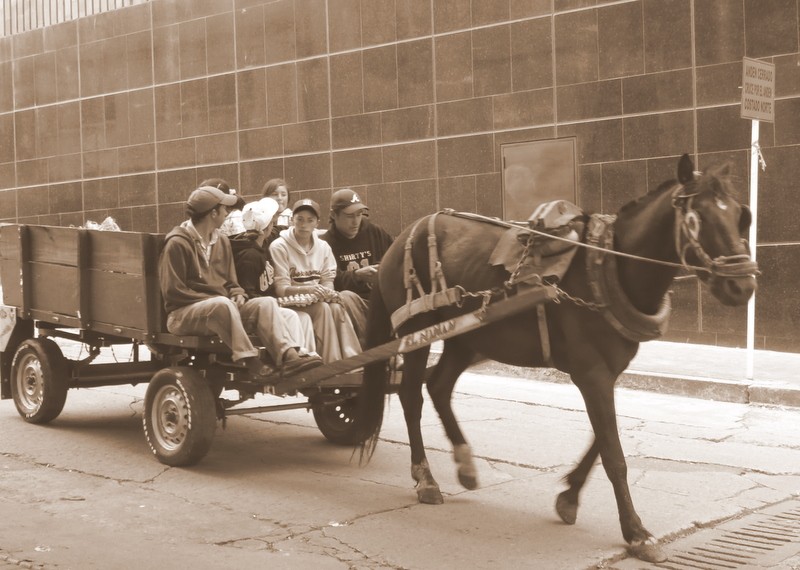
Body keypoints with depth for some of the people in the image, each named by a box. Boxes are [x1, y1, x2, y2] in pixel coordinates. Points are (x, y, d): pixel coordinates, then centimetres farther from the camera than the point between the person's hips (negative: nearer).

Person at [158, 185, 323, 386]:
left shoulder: (221, 241, 15)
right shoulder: (177, 243, -9)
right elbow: (173, 291, -13)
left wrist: (238, 295, -3)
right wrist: (215, 299, -16)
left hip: (222, 307, 7)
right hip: (183, 313, -7)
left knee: (266, 303, -18)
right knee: (223, 304, -39)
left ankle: (289, 356, -38)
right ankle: (250, 361, -38)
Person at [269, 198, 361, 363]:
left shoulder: (323, 247, 8)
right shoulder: (279, 246, -9)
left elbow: (328, 281, 9)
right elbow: (281, 289, -12)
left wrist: (329, 292, -17)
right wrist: (308, 289, -30)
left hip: (317, 301, 4)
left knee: (337, 308, -27)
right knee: (323, 308, -30)